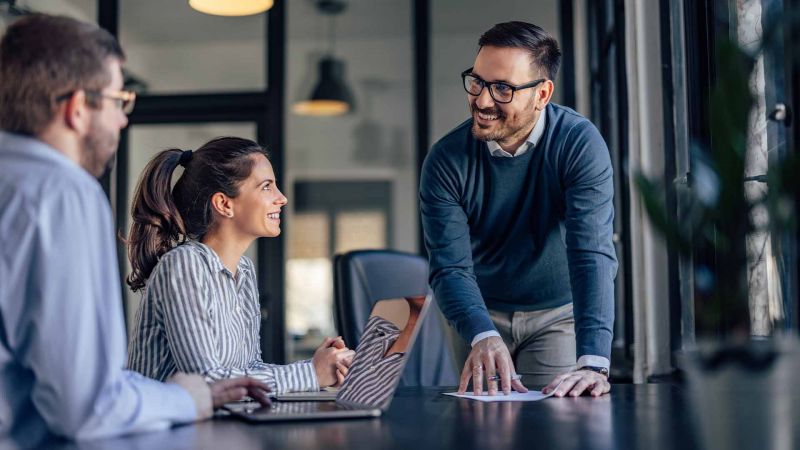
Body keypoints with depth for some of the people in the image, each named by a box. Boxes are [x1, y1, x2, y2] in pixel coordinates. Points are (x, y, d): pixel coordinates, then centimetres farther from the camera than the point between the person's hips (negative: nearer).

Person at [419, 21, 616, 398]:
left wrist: (593, 362, -43)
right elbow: (450, 267, -22)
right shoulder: (446, 159, -18)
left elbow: (592, 253, -32)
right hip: (479, 314, 1)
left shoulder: (579, 144, -23)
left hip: (559, 313, -1)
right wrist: (483, 336, -42)